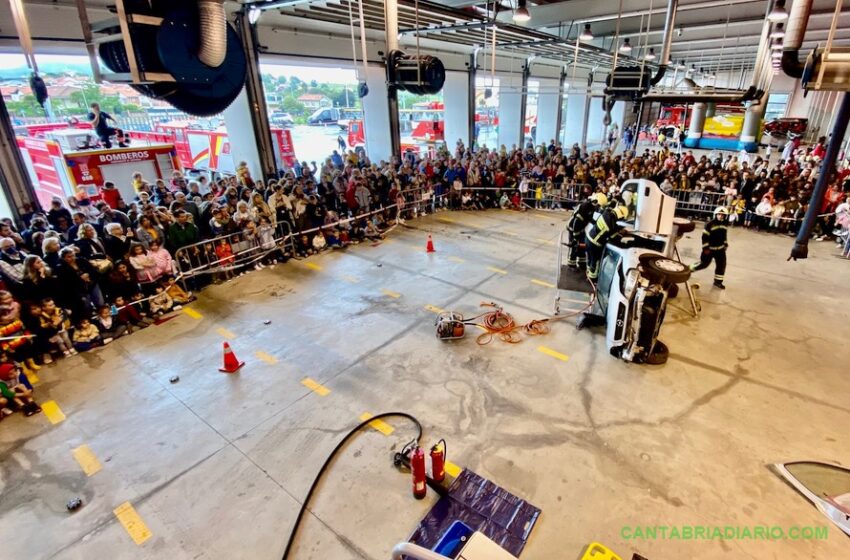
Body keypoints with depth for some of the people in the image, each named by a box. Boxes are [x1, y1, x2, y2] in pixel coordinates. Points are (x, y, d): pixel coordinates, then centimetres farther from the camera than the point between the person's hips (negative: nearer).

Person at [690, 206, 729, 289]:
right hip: (710, 248, -6)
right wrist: (705, 248, -18)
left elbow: (724, 235, 21)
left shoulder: (724, 225, 5)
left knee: (722, 264, 3)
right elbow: (705, 236, -17)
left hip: (720, 249, 6)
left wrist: (725, 244, 18)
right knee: (704, 263, 0)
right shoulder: (710, 224, -17)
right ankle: (690, 269, 23)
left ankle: (718, 281, 12)